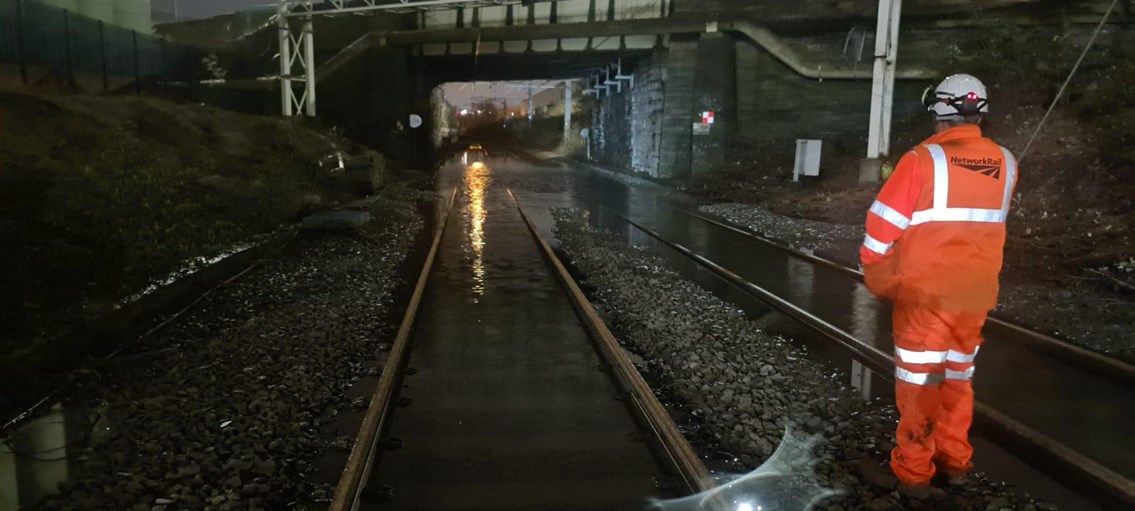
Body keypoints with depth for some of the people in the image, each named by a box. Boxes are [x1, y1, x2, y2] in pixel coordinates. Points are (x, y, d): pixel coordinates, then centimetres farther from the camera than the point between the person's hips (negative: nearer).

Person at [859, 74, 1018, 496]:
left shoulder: (922, 161, -16)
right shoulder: (1005, 164, 0)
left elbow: (884, 224, -12)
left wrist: (873, 272, 2)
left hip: (924, 293, -4)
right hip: (976, 295, 5)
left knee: (918, 382, 7)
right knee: (958, 376, 20)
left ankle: (913, 472, 17)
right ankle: (955, 461, 32)